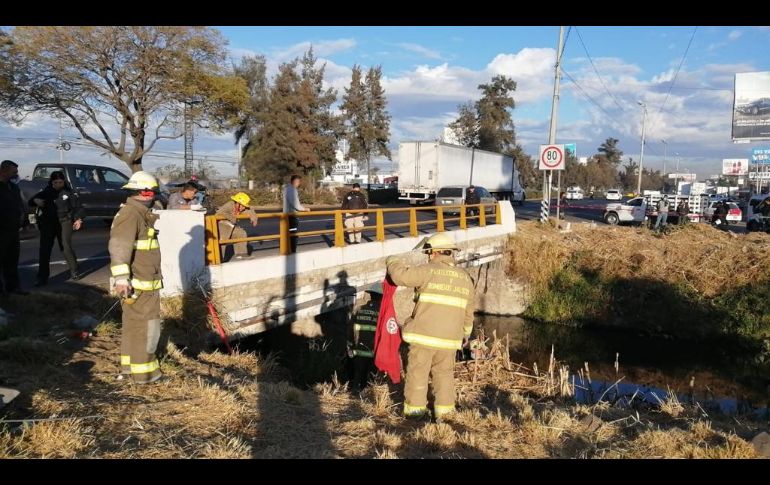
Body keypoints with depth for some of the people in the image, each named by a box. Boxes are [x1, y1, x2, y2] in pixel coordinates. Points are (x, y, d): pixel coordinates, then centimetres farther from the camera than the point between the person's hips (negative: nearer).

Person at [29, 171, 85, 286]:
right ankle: (42, 278, 3)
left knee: (66, 246, -10)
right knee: (44, 249, -1)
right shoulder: (46, 192, 7)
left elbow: (77, 206, 1)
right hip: (48, 223, 3)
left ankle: (74, 272, 7)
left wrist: (78, 219, -14)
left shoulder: (68, 192, 1)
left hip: (64, 222, -3)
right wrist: (35, 201, -11)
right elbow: (31, 202, 13)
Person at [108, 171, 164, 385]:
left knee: (135, 324, 18)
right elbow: (119, 248, -27)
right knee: (145, 326, -5)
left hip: (145, 282, 11)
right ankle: (142, 372, 3)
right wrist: (122, 278, -33)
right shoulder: (130, 215, -18)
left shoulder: (141, 214, 16)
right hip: (137, 285, -11)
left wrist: (155, 273, 35)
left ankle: (130, 365, 30)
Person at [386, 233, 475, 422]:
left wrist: (393, 261, 6)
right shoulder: (465, 278, 9)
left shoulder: (428, 271, -10)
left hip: (424, 335, -5)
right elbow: (468, 312, 16)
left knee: (417, 372, 9)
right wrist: (466, 333, 28)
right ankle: (443, 410, 19)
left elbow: (401, 276, -14)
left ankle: (414, 409, 15)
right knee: (444, 373, 18)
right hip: (449, 338, 5)